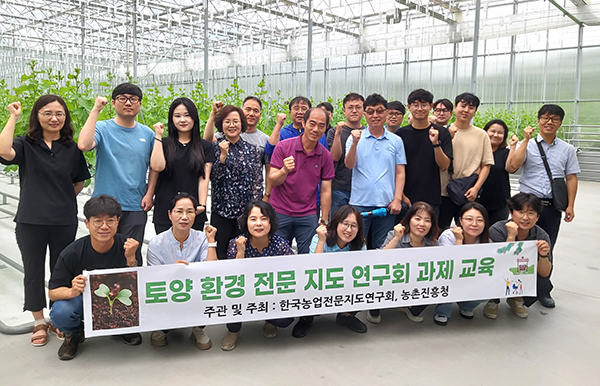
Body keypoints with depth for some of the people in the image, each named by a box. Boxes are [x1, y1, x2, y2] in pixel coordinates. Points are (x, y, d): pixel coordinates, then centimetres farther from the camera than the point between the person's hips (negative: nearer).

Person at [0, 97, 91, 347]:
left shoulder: (72, 148, 4)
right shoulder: (26, 144, -2)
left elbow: (79, 182, 12)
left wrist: (61, 200, 1)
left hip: (64, 221, 1)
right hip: (30, 221, -1)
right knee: (33, 271, 9)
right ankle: (39, 323, 25)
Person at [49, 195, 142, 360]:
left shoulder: (127, 246, -15)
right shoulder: (71, 253, -18)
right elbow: (53, 292, -11)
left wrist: (131, 259, -31)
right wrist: (72, 292, -34)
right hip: (84, 302, 0)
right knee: (61, 313, -32)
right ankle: (73, 334, 7)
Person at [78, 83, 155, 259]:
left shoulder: (147, 134, 9)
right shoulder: (102, 128, -1)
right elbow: (83, 145, -22)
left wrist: (149, 194, 2)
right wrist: (95, 110, -17)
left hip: (136, 207, 2)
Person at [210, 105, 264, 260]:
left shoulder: (251, 149, 7)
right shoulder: (215, 148, 4)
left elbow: (258, 182, 5)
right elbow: (214, 178, -6)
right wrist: (223, 155, -17)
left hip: (246, 212, 1)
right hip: (221, 212, -1)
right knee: (220, 256, 2)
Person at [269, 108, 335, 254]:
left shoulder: (325, 155, 2)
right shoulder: (283, 146, -4)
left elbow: (326, 190, 4)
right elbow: (272, 181, -6)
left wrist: (324, 221, 2)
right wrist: (284, 171, -27)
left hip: (308, 216, 1)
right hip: (280, 213, -1)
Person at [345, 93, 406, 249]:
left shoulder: (396, 141, 8)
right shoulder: (356, 138, 5)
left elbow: (400, 173, 7)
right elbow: (349, 165, -7)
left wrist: (397, 199, -2)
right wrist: (355, 143, -21)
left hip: (386, 204, 1)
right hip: (359, 203, -1)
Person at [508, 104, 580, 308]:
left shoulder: (567, 150, 8)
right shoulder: (527, 144, 2)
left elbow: (571, 178, 6)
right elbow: (514, 165, -14)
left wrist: (570, 205, -1)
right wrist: (526, 140, -14)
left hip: (552, 206, 2)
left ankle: (543, 290, 25)